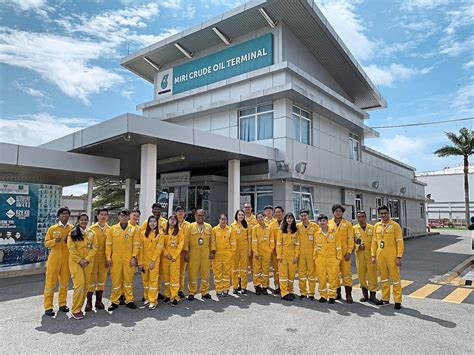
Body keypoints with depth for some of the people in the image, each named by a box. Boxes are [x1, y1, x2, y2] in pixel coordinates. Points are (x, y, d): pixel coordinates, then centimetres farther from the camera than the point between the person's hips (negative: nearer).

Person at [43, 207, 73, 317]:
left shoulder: (72, 229, 5)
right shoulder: (52, 229, 0)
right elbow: (46, 243, 0)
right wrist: (54, 241, -19)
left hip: (67, 259, 2)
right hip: (54, 259, -2)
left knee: (64, 283, 10)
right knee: (50, 283, 1)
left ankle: (62, 304, 22)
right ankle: (48, 307, 10)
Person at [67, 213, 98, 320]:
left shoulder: (91, 233, 9)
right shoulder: (73, 233, 0)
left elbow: (94, 248, 4)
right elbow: (71, 248, -7)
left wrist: (87, 259, -8)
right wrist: (80, 260, -13)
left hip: (88, 262, 4)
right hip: (76, 262, -4)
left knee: (85, 285, 5)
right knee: (80, 284, -13)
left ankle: (79, 307, 18)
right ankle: (75, 310, -4)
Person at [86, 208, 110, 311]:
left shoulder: (110, 230, 2)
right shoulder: (91, 229, -1)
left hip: (104, 258, 2)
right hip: (93, 257, -2)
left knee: (102, 279, 9)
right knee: (91, 279, 2)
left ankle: (99, 301, 22)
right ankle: (89, 302, 14)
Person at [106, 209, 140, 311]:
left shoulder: (134, 229, 3)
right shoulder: (113, 229, 4)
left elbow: (136, 245, 2)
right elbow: (108, 244, 4)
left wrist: (134, 257, -6)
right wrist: (108, 258, -1)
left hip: (128, 259, 0)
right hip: (115, 259, 0)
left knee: (128, 279, 6)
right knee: (115, 280, 6)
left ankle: (129, 300, 18)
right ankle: (115, 301, 18)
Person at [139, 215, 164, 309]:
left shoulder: (159, 234, -3)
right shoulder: (143, 233, 3)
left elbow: (159, 248, -6)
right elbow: (141, 248, 2)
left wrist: (153, 261, -12)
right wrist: (140, 262, -1)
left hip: (154, 260, -3)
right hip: (144, 259, 3)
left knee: (153, 280, -3)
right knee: (145, 279, 11)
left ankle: (153, 301, 2)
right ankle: (147, 297, 26)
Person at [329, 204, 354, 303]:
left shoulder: (347, 224, 4)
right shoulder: (329, 223, 8)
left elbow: (350, 239, 0)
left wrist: (349, 252, -9)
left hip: (344, 253, -2)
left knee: (346, 273, -2)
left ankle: (348, 295, 4)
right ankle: (337, 293, 20)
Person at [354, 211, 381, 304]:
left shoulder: (372, 228, 6)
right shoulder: (354, 228, 5)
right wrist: (358, 246, -11)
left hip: (370, 254, -1)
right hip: (360, 255, 1)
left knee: (372, 274, -3)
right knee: (361, 273, 5)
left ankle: (373, 295, 5)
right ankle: (365, 294, 20)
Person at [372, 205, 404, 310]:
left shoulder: (395, 225, -5)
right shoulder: (377, 226, 9)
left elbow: (400, 242, -7)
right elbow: (374, 241, 13)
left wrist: (399, 257, -12)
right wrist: (373, 255, 8)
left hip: (392, 256, -5)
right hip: (380, 256, 5)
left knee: (395, 277, 2)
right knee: (383, 277, 13)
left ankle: (397, 301, 11)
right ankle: (385, 299, 25)